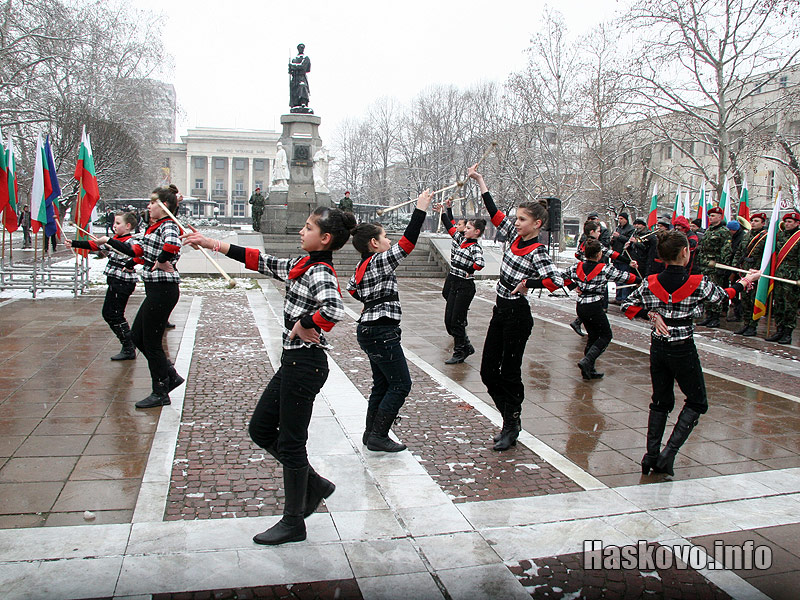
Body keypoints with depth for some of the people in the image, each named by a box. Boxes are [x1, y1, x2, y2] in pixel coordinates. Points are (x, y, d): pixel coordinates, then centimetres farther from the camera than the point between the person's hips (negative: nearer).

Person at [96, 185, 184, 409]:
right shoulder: (155, 227, 16)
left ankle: (160, 393, 13)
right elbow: (136, 250, 25)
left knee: (151, 342, 0)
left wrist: (161, 262, -24)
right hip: (156, 290, 10)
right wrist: (109, 241, 31)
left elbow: (172, 244, -39)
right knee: (137, 336, 17)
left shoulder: (168, 226, -14)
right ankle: (170, 376, 24)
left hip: (163, 290, -10)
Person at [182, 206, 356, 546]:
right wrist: (209, 243, 18)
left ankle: (293, 523, 20)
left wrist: (303, 324, -22)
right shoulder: (303, 266, 10)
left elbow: (333, 310, -38)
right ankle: (314, 485, 30)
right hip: (293, 362, 10)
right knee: (261, 430, 18)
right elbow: (259, 261, 17)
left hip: (305, 365, -10)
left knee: (291, 442, 3)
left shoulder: (320, 273, -18)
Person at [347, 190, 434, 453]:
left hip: (369, 330, 10)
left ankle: (371, 434, 23)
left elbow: (352, 287, 28)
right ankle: (378, 436, 0)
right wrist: (420, 209, -22)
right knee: (400, 384, -3)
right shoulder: (379, 261, -16)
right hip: (382, 332, -10)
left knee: (382, 384, 17)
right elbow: (407, 243, -25)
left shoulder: (362, 266, 11)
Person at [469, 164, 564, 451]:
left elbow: (557, 280, -28)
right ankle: (512, 418, 26)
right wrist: (480, 181, 15)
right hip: (500, 311, 8)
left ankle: (510, 428, 16)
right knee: (488, 370, 11)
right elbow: (496, 214, 14)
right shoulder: (516, 237, 6)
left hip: (517, 315, -8)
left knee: (510, 372, 1)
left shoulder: (537, 252, -16)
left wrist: (528, 283, -33)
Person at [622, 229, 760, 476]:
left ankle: (652, 455, 16)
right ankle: (668, 453, 1)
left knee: (661, 401, 17)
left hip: (658, 347, 4)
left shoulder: (651, 282, -5)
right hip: (683, 349, -4)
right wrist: (745, 282, 24)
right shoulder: (697, 283, -13)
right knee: (697, 402, 12)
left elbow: (628, 306, 2)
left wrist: (651, 314, 0)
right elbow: (722, 295, 7)